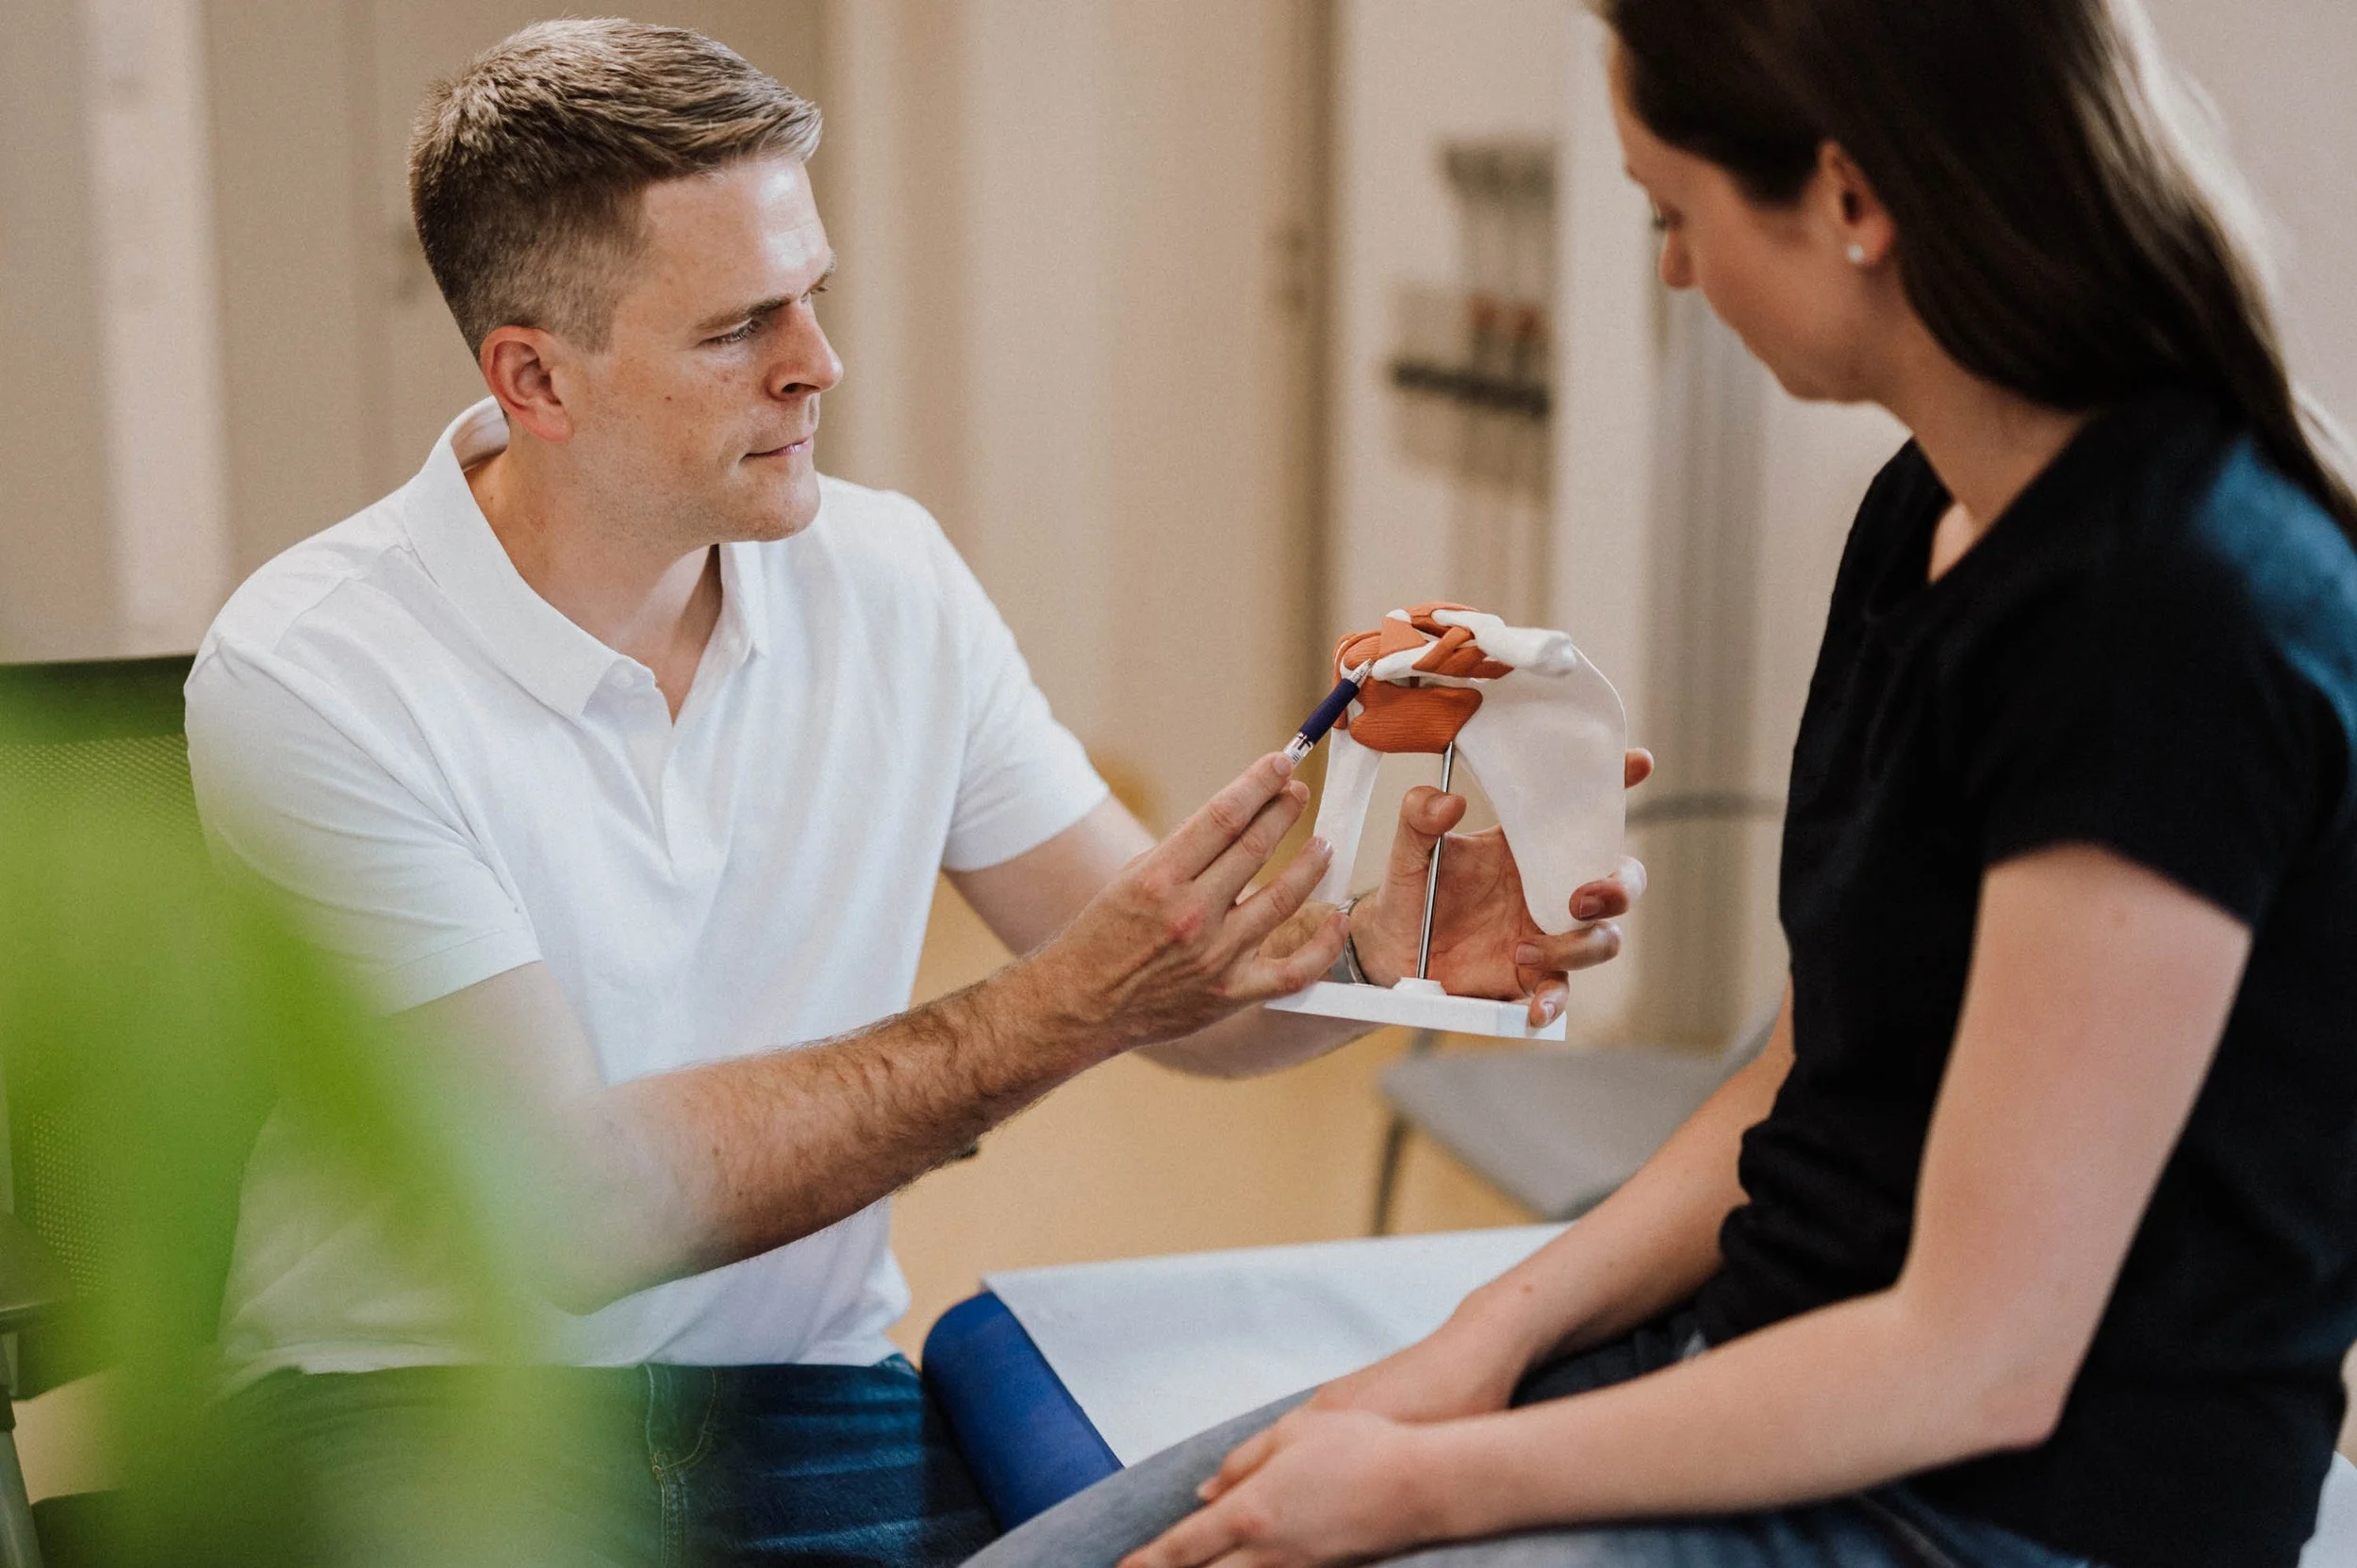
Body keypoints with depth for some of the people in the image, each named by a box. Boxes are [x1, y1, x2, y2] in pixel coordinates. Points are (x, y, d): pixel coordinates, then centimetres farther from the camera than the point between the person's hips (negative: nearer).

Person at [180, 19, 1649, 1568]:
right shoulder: (313, 676, -15)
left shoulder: (887, 579, 1)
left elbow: (1171, 980, 5)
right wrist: (1057, 1015, -25)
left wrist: (1396, 940, -16)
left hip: (800, 1399, 4)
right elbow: (569, 1209, -20)